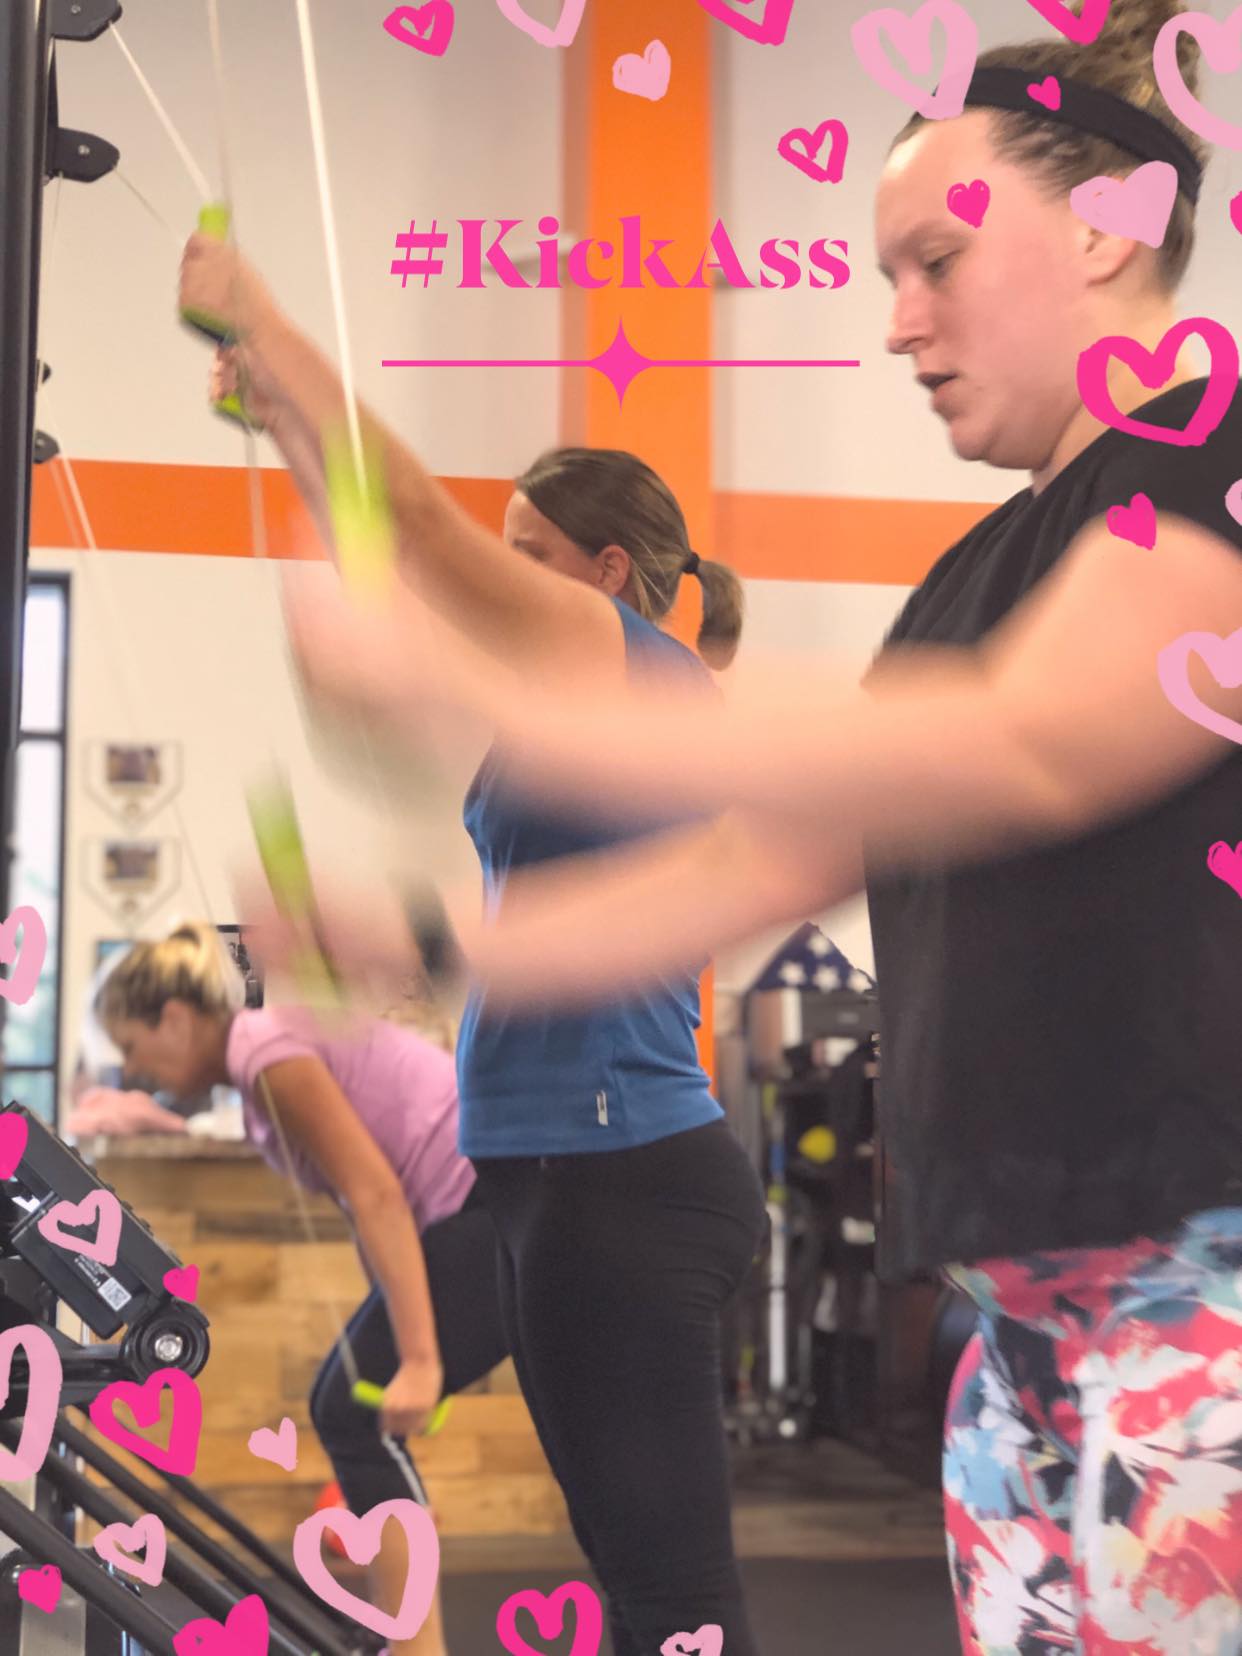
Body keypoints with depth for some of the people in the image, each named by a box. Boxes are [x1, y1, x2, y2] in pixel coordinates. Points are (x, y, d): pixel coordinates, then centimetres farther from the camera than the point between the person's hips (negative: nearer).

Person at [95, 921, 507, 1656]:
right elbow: (370, 1195, 20)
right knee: (350, 1404, 13)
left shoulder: (264, 1048, -12)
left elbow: (376, 1195, -20)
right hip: (490, 1208, 10)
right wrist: (398, 1343, 21)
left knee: (359, 1414, -5)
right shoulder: (272, 1050, 17)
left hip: (501, 1206, -10)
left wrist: (419, 1359, -22)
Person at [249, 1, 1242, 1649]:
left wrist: (476, 692, -21)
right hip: (1032, 1312, 8)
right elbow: (768, 860, 23)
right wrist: (425, 944, 17)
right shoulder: (982, 571, 21)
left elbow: (1024, 750, -21)